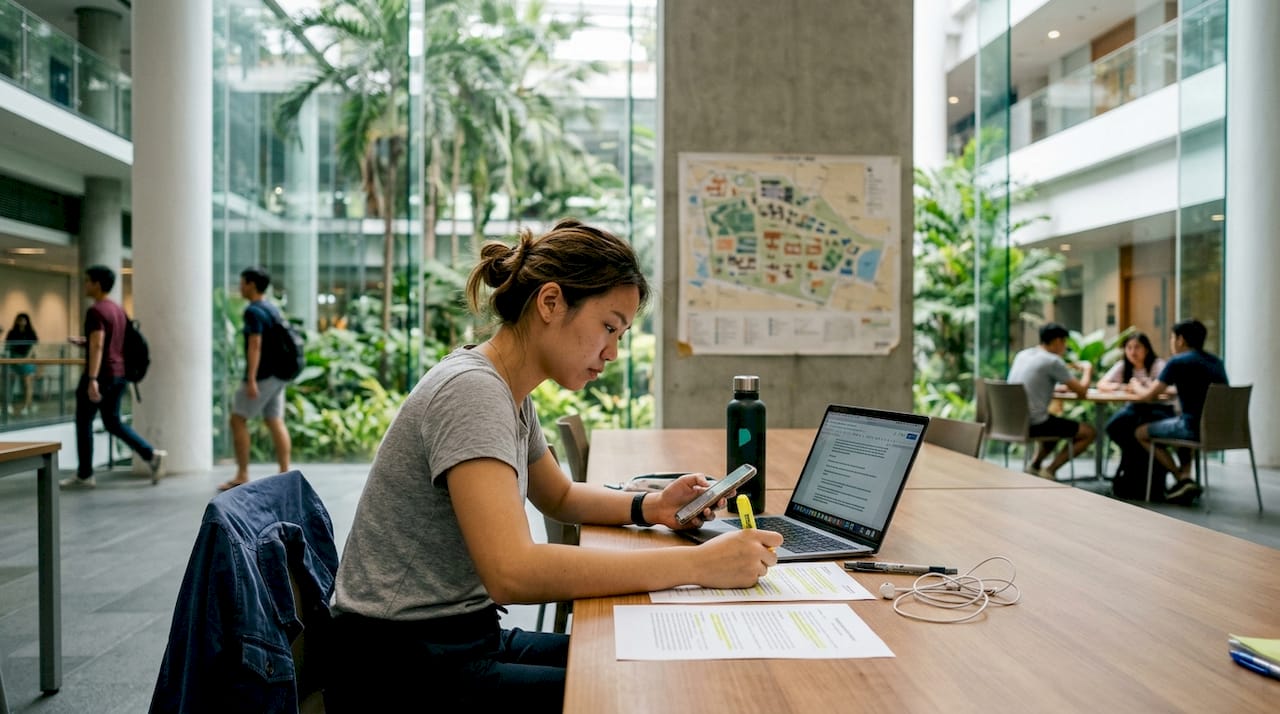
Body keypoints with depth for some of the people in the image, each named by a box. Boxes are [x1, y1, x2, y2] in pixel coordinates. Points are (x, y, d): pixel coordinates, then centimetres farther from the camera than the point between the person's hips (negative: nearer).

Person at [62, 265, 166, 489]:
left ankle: (84, 475, 12)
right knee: (113, 422, 14)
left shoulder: (96, 311, -14)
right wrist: (84, 342, 28)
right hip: (119, 374, 9)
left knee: (83, 423, 5)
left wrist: (92, 379, -29)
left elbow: (97, 346, -24)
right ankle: (151, 454, -1)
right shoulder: (119, 310, 14)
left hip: (101, 375, -9)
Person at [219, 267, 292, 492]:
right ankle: (285, 473, 5)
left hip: (262, 375, -9)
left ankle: (242, 475, 3)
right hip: (277, 375, 9)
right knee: (275, 422, 8)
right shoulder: (273, 309, 15)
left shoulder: (253, 311, -13)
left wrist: (251, 379, -23)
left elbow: (255, 345, -21)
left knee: (238, 419, 0)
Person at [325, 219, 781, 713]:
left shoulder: (511, 394, 6)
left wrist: (650, 507, 3)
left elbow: (560, 496, 22)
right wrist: (696, 565, -32)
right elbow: (513, 573, -34)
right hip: (403, 671, -8)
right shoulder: (471, 391, -23)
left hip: (470, 639, 8)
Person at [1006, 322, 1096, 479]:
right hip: (1034, 423, -8)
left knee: (1055, 423, 36)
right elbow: (1082, 391, -4)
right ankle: (1049, 471, 3)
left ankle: (1034, 466, 20)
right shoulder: (1053, 361, -10)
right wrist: (1087, 370, 14)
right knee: (1088, 433, 8)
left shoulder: (1022, 355, 12)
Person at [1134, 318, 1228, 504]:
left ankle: (1182, 479, 4)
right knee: (1182, 428, 37)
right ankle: (1185, 476, 22)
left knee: (1141, 433, 10)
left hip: (1196, 427, -8)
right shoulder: (1216, 361, 16)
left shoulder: (1178, 362, -6)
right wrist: (1163, 389, 31)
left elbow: (1147, 396, -4)